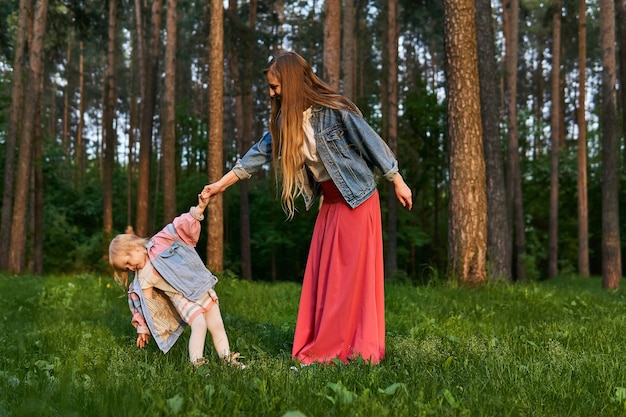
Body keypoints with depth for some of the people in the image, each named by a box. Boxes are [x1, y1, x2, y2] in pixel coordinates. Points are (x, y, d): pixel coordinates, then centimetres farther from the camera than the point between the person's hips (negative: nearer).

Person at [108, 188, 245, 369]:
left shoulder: (161, 242, -7)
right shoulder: (143, 279, -3)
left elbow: (182, 226, -12)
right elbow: (144, 303, 4)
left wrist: (199, 209, -24)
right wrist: (143, 328, 8)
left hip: (201, 287, 1)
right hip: (182, 297, -1)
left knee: (217, 325, 1)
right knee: (199, 325, -23)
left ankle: (228, 359, 10)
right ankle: (196, 364, -21)